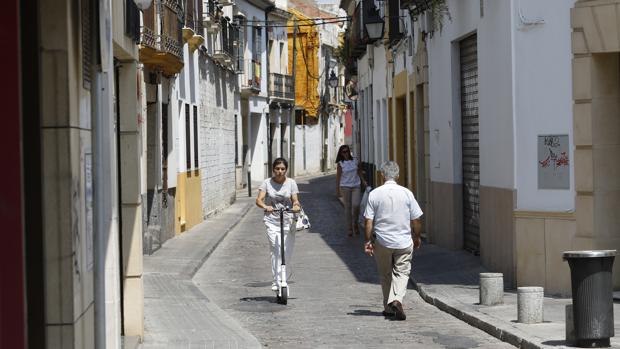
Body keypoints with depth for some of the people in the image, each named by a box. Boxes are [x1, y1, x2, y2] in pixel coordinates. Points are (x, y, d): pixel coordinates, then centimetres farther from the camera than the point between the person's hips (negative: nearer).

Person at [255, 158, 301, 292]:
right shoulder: (267, 183, -1)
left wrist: (296, 206, -26)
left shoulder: (291, 183, 2)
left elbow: (295, 200, -2)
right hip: (272, 221, -2)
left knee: (287, 252, 4)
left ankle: (283, 280, 24)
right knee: (276, 250, -14)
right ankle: (277, 281, -14)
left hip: (288, 220, 2)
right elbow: (259, 199, -10)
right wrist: (265, 207, -31)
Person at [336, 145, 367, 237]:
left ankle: (355, 224, 11)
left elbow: (359, 172, 15)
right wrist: (337, 190, -1)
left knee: (356, 205, -13)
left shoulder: (355, 161, 5)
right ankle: (349, 229, 9)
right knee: (347, 207, 1)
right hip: (345, 187, -1)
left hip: (356, 186, 1)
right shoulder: (340, 164, -1)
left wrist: (363, 181, 4)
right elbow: (338, 177, 1)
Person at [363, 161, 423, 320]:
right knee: (402, 273, 4)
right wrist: (417, 237, 16)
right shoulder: (406, 193, -4)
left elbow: (369, 221, -6)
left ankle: (389, 307, 22)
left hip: (382, 242, 1)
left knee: (385, 275, 15)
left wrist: (368, 241, 3)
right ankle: (397, 300, -20)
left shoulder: (374, 194, -6)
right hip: (404, 241, 0)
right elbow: (416, 219, 1)